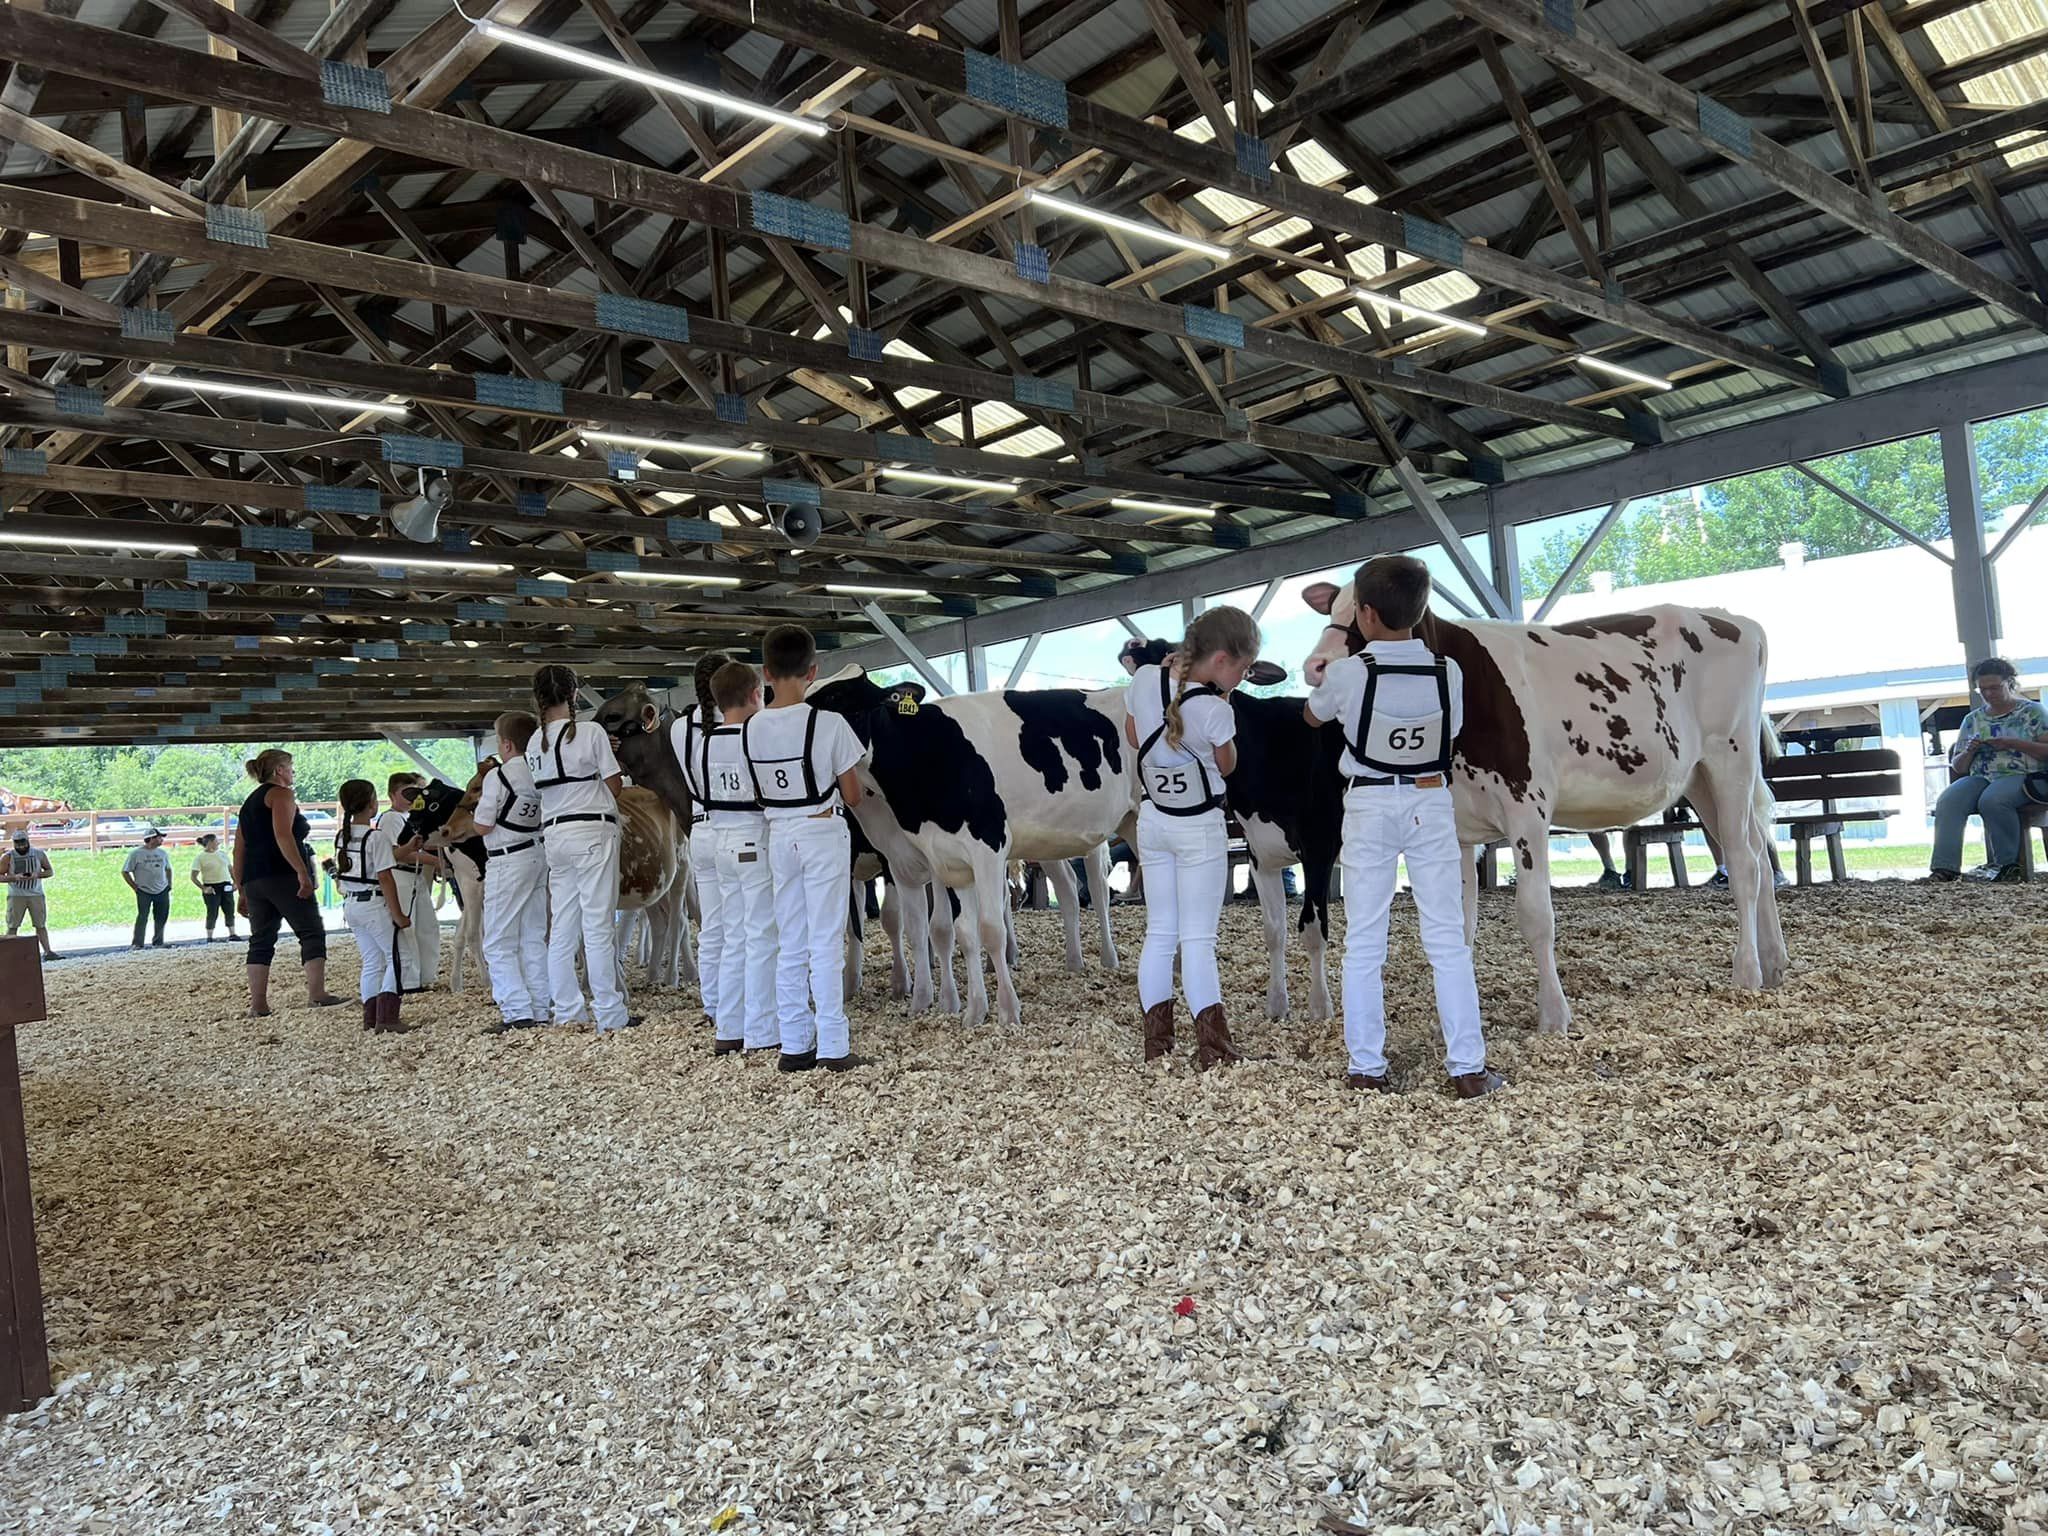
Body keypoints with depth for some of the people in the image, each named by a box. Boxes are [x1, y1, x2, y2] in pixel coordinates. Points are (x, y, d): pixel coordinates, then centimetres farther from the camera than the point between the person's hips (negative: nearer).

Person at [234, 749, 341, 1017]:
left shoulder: (249, 802, 25)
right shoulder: (280, 794, 0)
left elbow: (239, 850, 23)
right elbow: (283, 835, -16)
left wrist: (241, 891, 24)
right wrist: (303, 872, -22)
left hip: (254, 881, 8)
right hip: (283, 875, -8)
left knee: (261, 940, 7)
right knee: (311, 932, -6)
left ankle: (258, 1005, 3)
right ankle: (317, 993, -15)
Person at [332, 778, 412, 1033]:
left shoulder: (341, 836, 6)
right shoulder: (377, 836, -16)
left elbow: (339, 876, 13)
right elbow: (385, 878, -17)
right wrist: (398, 915, -13)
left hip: (351, 905, 8)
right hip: (374, 905, -8)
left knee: (372, 961, 15)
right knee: (396, 957, -2)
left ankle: (371, 1017, 17)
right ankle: (386, 1018, -11)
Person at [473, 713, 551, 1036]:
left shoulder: (498, 776, -14)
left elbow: (482, 827, -9)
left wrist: (476, 804, 9)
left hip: (508, 862, -7)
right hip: (539, 857, 7)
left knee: (499, 944, 0)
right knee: (534, 939, 13)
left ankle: (518, 1012, -7)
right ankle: (541, 1010, 13)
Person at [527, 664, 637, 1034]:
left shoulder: (534, 744, 10)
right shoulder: (591, 733, -7)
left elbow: (544, 788, 14)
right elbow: (615, 788, -3)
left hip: (554, 834, 6)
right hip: (592, 832, -6)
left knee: (561, 929, 9)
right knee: (598, 927, -5)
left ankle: (567, 1012, 14)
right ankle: (610, 1016, -2)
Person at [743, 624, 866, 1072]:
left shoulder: (749, 729, -1)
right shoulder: (829, 725, -14)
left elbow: (757, 795, 5)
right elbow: (852, 797, -6)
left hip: (779, 837, 4)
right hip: (823, 834, -4)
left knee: (790, 948, 11)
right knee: (826, 945, 1)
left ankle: (795, 1047, 15)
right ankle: (833, 1049, 3)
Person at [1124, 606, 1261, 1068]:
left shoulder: (1144, 679, -6)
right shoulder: (1216, 711, -22)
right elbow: (1227, 766, -3)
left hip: (1152, 818, 6)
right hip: (1201, 827, -5)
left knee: (1159, 932, 11)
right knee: (1199, 939, 0)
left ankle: (1156, 1046, 15)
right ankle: (1213, 1048, 3)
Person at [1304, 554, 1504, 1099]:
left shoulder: (1347, 674, -12)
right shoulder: (1448, 672, -6)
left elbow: (1312, 716, 8)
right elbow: (1451, 732, 8)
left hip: (1368, 807, -2)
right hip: (1431, 803, 2)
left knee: (1363, 942, 7)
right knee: (1447, 940, 7)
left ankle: (1366, 1067, 10)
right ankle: (1468, 1068, 9)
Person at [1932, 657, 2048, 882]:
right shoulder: (1972, 719, 21)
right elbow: (1957, 767, 21)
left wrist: (2014, 744, -11)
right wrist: (1970, 751, 0)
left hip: (2020, 776, -3)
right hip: (1980, 778, 4)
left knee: (1992, 800, -39)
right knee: (1947, 801, -31)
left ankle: (2007, 864, -24)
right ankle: (1944, 868, -42)